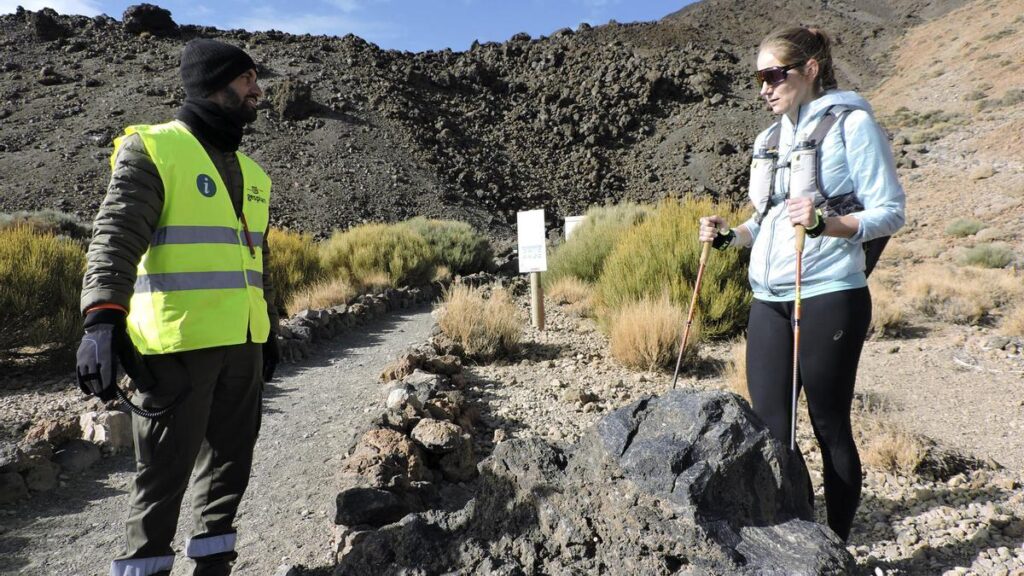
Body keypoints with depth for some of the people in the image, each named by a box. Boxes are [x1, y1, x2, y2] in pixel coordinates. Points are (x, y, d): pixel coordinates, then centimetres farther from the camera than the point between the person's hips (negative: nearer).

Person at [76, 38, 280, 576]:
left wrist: (270, 332, 21)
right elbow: (116, 235, -16)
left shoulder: (251, 173, 17)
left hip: (241, 344, 7)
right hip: (177, 343, -6)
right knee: (165, 469, 4)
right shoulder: (152, 149, -3)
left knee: (231, 457, 14)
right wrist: (102, 317, -29)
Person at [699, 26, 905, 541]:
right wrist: (730, 235, 2)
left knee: (830, 425, 4)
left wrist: (825, 223, -26)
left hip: (829, 296, -6)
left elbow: (890, 212, -8)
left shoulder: (851, 123, -4)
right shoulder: (771, 137, 16)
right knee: (768, 425, 5)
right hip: (767, 300, 6)